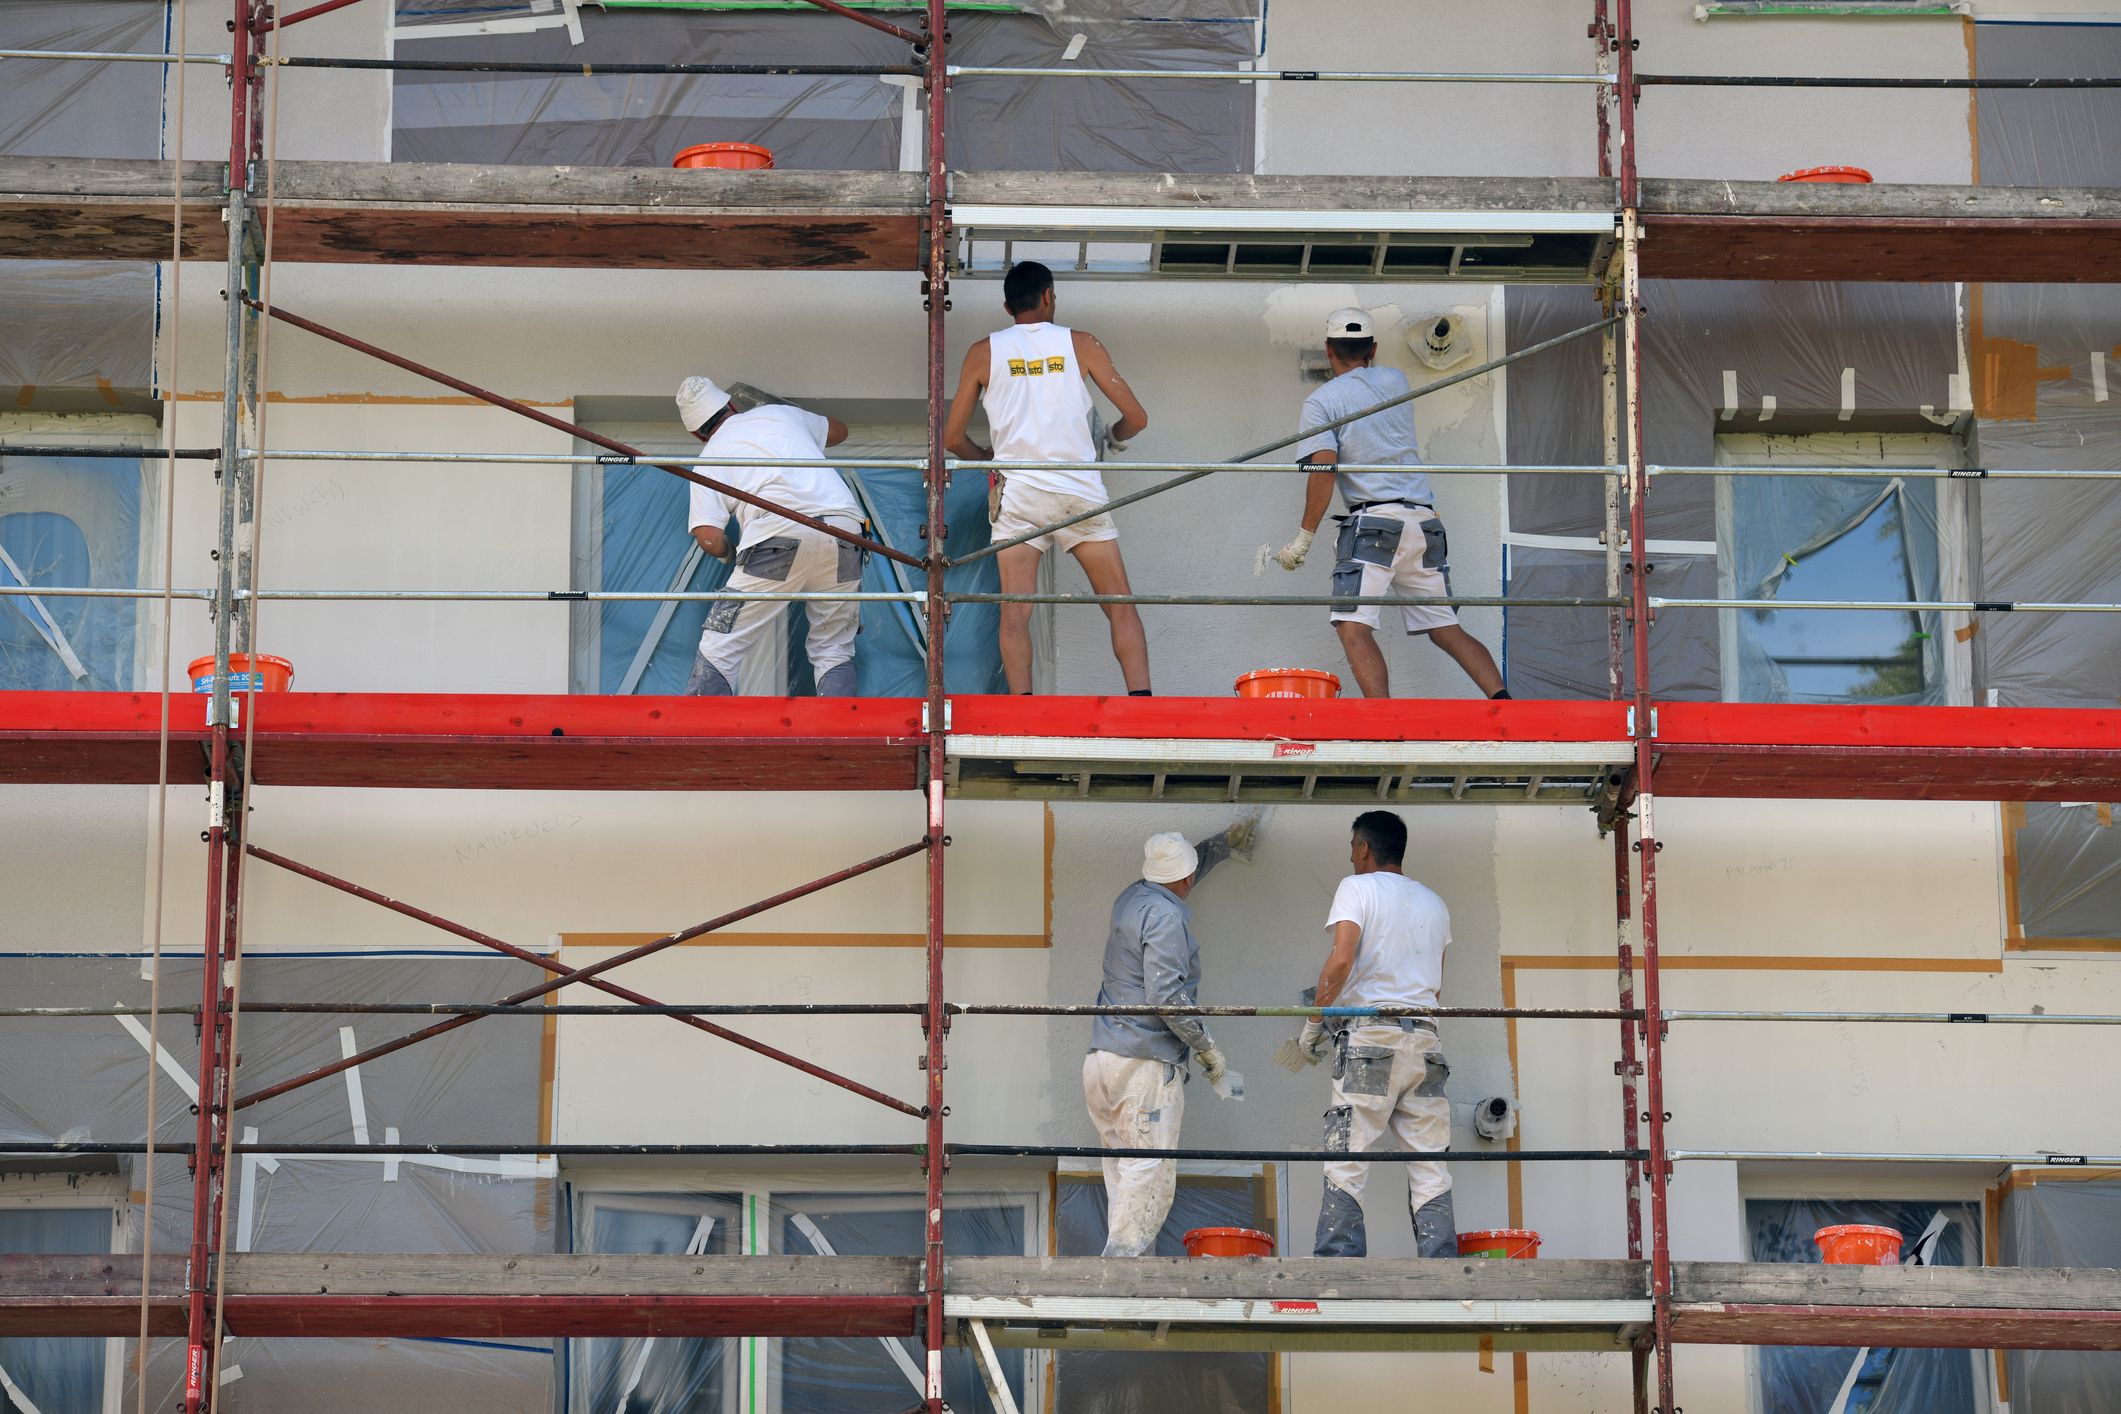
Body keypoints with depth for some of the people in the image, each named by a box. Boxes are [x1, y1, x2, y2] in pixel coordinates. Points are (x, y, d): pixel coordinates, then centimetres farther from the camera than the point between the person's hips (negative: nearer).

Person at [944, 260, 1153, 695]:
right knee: (1121, 607, 4)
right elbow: (1136, 417, 9)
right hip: (1081, 490, 0)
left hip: (1018, 494, 0)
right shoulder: (1080, 344, 8)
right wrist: (1115, 439, 31)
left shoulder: (984, 352, 9)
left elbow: (953, 437, 10)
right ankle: (1140, 700, -10)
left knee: (1015, 611, -5)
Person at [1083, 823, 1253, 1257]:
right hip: (1146, 1064, -9)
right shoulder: (1165, 916, -11)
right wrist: (1207, 1046, -8)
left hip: (1102, 1059, 9)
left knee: (1122, 1173, 7)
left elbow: (1175, 877, 39)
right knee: (1149, 1176, -10)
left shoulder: (1133, 898, 16)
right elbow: (1166, 994, -18)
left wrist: (1226, 842, 49)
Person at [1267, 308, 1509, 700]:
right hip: (1425, 521, 6)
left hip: (1374, 523, -6)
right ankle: (1504, 702, -7)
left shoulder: (1321, 401, 1)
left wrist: (1304, 537, -8)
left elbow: (1324, 468, -11)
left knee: (1354, 628, -14)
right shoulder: (1395, 380, 17)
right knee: (1447, 631, 10)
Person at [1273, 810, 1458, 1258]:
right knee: (1429, 1168, 3)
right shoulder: (1434, 904, 19)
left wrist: (1313, 1023, -4)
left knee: (1346, 1164, -5)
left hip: (1369, 1038, -5)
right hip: (1425, 1038, 5)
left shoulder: (1358, 888, 0)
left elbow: (1341, 961, -12)